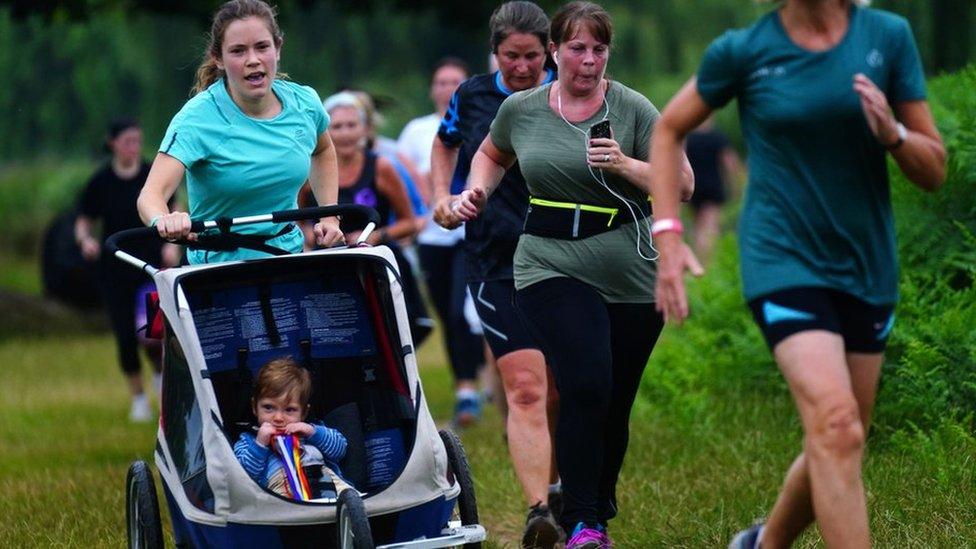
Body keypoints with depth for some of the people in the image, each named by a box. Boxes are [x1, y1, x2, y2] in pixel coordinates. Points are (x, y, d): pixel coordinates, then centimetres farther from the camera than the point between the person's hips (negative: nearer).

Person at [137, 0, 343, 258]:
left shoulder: (304, 103, 1)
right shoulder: (198, 118, -15)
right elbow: (151, 194, -27)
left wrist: (330, 217, 14)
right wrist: (163, 220, -50)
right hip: (218, 267, -4)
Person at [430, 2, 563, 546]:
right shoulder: (473, 96, 5)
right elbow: (446, 142, 25)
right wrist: (443, 194, 11)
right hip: (498, 263, 0)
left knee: (560, 392, 8)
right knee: (525, 388, -14)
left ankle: (556, 486, 30)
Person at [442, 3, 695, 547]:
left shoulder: (632, 108, -1)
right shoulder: (521, 109, 5)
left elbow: (683, 184, -3)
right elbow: (493, 155, 27)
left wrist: (624, 164, -17)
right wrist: (477, 191, 8)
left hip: (633, 275, 1)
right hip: (552, 267, -1)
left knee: (615, 404, 9)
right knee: (586, 387, -20)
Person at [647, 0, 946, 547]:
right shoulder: (743, 51, -5)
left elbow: (935, 170, 3)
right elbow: (668, 130, 10)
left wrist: (892, 133, -18)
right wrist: (668, 236, 0)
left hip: (867, 268, 4)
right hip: (785, 262, -4)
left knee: (834, 447, 12)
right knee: (836, 426, -22)